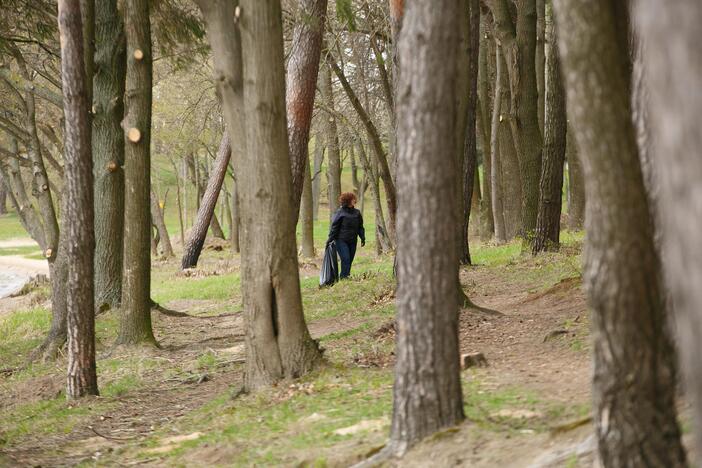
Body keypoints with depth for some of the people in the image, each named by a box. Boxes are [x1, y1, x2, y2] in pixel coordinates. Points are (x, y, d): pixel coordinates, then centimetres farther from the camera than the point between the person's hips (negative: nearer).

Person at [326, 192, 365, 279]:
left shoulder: (357, 213, 8)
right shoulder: (340, 212, -7)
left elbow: (360, 227, 15)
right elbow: (334, 227, -5)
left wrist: (363, 238, 7)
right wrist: (330, 239, -7)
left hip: (352, 241, 5)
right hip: (341, 240, -5)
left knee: (350, 261, 7)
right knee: (345, 259, -15)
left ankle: (347, 277, 16)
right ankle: (344, 277, -13)